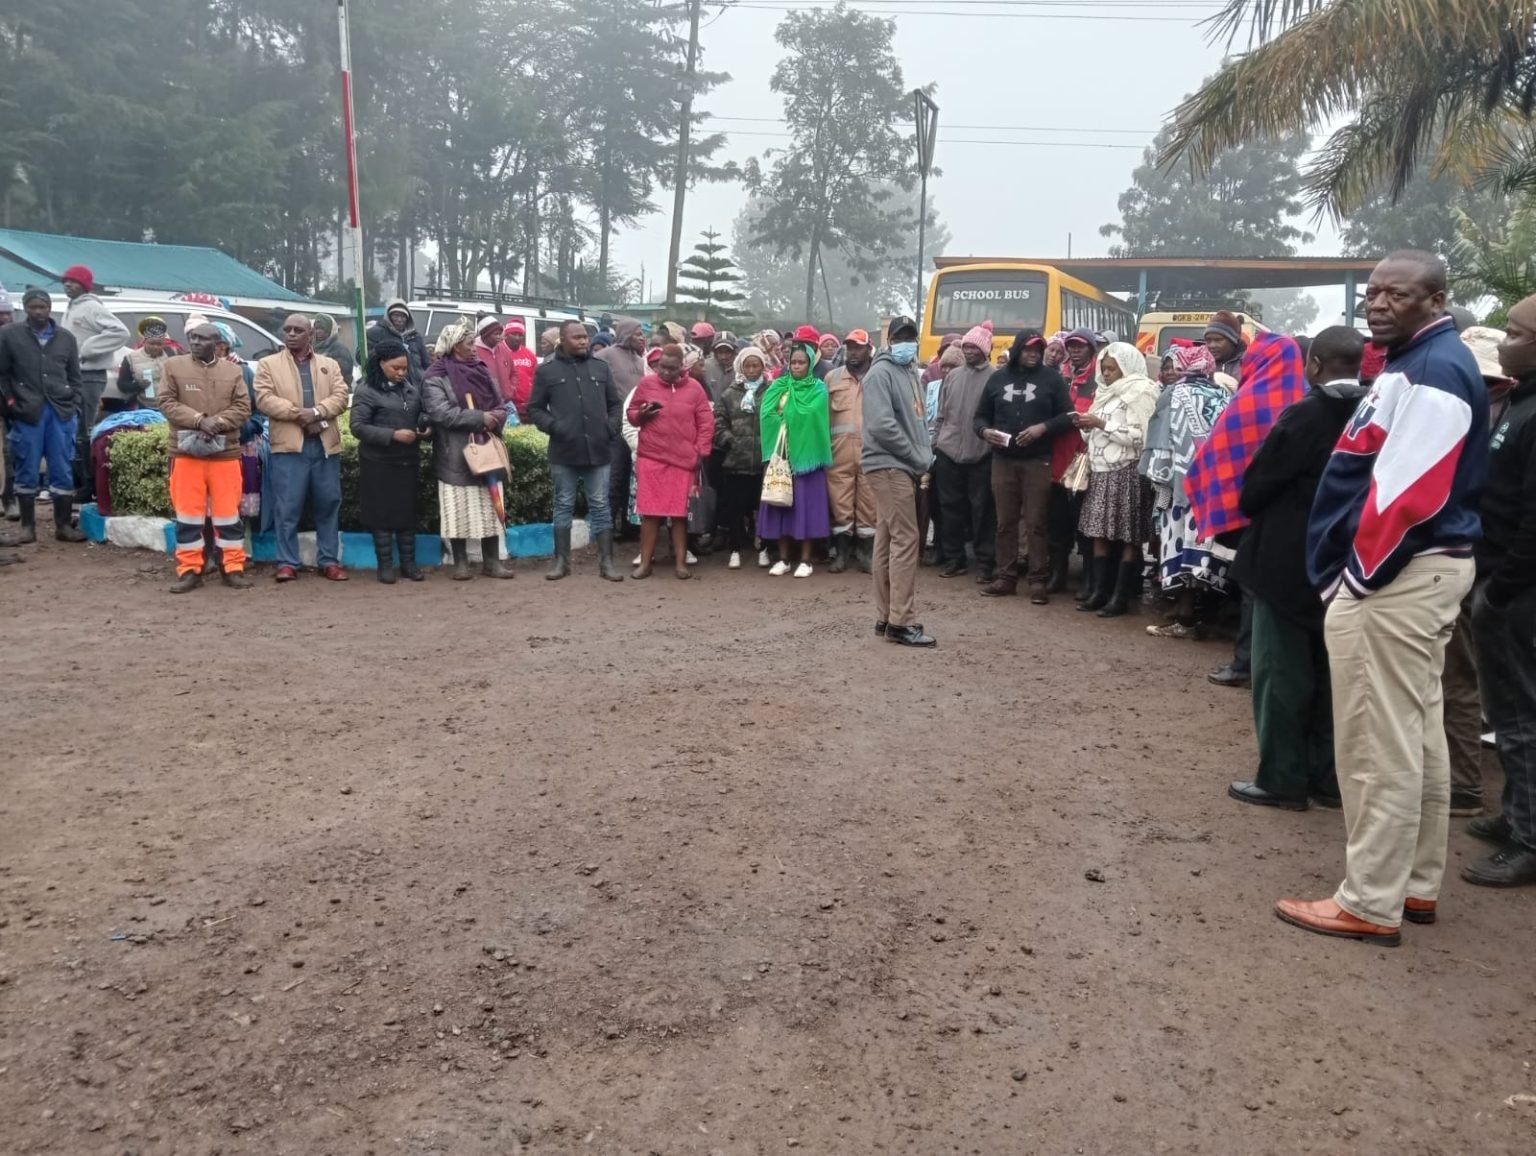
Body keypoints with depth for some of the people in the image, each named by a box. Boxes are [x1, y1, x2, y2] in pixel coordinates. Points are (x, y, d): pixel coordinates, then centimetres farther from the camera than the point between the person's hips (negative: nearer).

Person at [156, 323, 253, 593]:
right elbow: (165, 402, -2)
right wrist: (198, 420, -15)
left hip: (225, 452, 1)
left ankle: (234, 568, 11)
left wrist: (217, 422, -16)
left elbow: (242, 407, 1)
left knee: (228, 511, 4)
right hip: (186, 451, 0)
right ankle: (189, 570, 11)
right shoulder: (174, 366, 4)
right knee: (187, 512, 3)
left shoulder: (233, 371, 7)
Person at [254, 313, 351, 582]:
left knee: (328, 506, 6)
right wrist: (297, 413, -15)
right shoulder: (268, 364, 9)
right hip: (289, 445, -2)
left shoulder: (330, 365, 16)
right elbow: (264, 399, -4)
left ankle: (329, 561, 14)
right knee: (287, 508, -2)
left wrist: (317, 412, -15)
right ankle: (287, 563, 4)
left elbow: (340, 396, 3)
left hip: (325, 444, 2)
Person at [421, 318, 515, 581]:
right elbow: (440, 412, -19)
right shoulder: (437, 377, -7)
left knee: (490, 506, 7)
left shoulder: (481, 371, 12)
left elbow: (501, 403, 11)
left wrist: (496, 417, -12)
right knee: (460, 509, 1)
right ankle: (460, 562, 11)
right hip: (457, 455, -5)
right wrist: (479, 418, -19)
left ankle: (491, 561, 14)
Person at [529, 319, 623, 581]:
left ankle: (606, 562, 8)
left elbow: (615, 403, 16)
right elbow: (534, 408, 5)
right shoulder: (547, 371, 4)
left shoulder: (601, 368, 11)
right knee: (564, 506, 8)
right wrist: (553, 426, -11)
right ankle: (562, 560, 16)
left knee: (600, 506, 4)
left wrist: (612, 426, 0)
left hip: (598, 450, 2)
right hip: (564, 451, -1)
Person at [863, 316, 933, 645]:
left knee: (888, 541, 10)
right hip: (889, 467, -9)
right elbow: (882, 425, -20)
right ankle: (902, 622, -8)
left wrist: (925, 457, 6)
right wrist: (918, 458, -13)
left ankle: (886, 618, 15)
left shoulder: (911, 373, 19)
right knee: (906, 540, -11)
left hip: (903, 468, 9)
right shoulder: (881, 373, -10)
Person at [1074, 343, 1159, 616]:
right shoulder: (1106, 392, 19)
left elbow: (1139, 437, -14)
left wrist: (1102, 424, -13)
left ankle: (1121, 595, -3)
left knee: (1127, 537, -5)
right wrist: (1087, 426, 3)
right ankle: (1100, 590, 9)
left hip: (1126, 472, -8)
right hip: (1100, 470, 8)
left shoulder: (1139, 393, -5)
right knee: (1098, 533, 4)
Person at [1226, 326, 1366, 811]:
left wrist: (1251, 511, 8)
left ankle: (1282, 778, 8)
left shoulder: (1305, 415, -17)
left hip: (1290, 562, -6)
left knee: (1281, 671, 3)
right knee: (1329, 671, 14)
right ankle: (1327, 776, 22)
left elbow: (1256, 485, -12)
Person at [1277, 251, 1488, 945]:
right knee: (1417, 735, 16)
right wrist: (1359, 570, 15)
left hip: (1396, 575, -11)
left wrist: (1358, 576, -14)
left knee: (1379, 744, -4)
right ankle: (1415, 885, 27)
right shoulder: (1419, 364, 18)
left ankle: (1370, 904, 5)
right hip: (1423, 570, 11)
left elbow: (1409, 493, -23)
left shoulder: (1430, 371, -16)